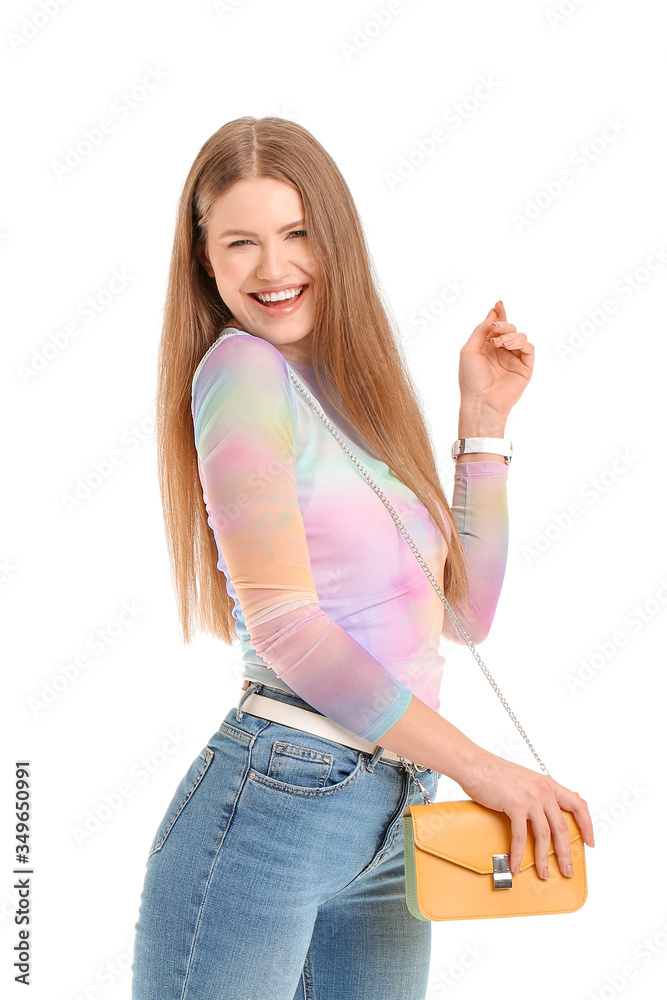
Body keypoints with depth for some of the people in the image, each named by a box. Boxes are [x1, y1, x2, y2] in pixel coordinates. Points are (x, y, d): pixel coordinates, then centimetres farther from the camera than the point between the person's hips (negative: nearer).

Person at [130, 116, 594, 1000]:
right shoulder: (242, 369, -8)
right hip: (272, 798, -7)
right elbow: (283, 622, -16)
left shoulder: (358, 388, 15)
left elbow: (467, 611, 13)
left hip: (390, 831, 7)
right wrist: (478, 765, -13)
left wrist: (485, 419, 9)